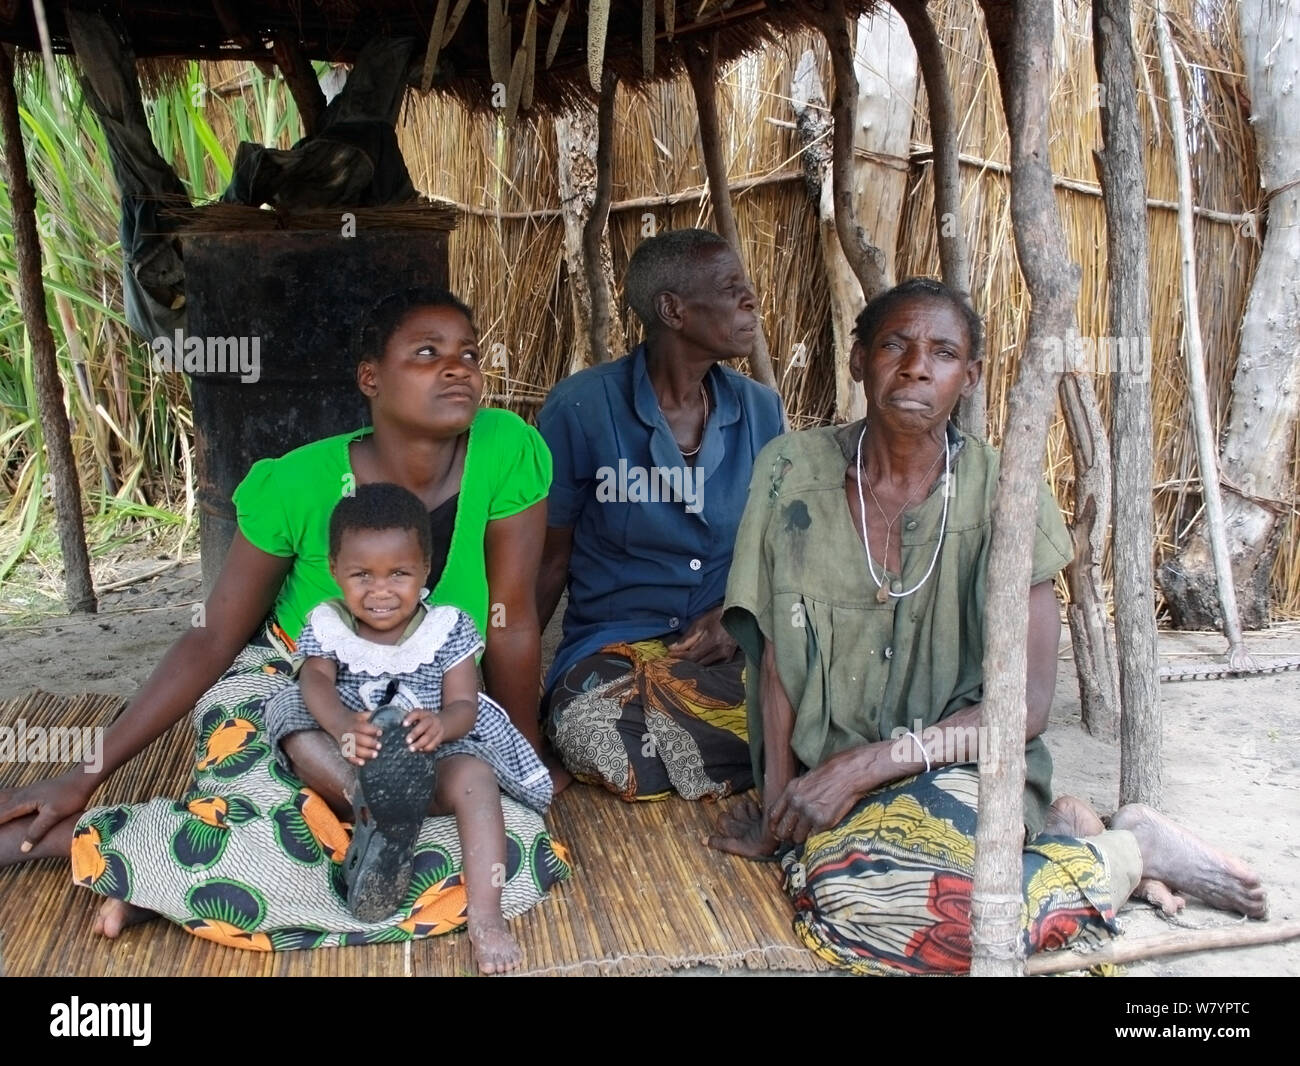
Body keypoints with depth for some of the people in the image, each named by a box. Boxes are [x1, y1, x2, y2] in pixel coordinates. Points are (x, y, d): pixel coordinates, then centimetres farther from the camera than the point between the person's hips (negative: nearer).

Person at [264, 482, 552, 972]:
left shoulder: (447, 628, -2)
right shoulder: (326, 624, 1)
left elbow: (464, 705, -10)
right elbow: (316, 682, -18)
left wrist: (441, 723, -38)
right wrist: (344, 725, -42)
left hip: (428, 753, -1)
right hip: (352, 761, 1)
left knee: (475, 774, -32)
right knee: (291, 711, -22)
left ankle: (485, 913, -39)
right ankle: (370, 807, -40)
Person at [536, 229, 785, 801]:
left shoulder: (761, 410, 6)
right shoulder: (580, 407, -6)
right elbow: (549, 561, 0)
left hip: (731, 647, 2)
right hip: (610, 647, -2)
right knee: (594, 733, -36)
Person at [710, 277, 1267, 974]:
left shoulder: (1004, 496, -8)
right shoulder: (792, 472, -3)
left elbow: (1026, 706, -9)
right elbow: (775, 654, 0)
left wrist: (866, 765, -17)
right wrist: (778, 802, -8)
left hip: (959, 763, -3)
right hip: (827, 774, 3)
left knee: (862, 897, -33)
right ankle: (1057, 834, -1)